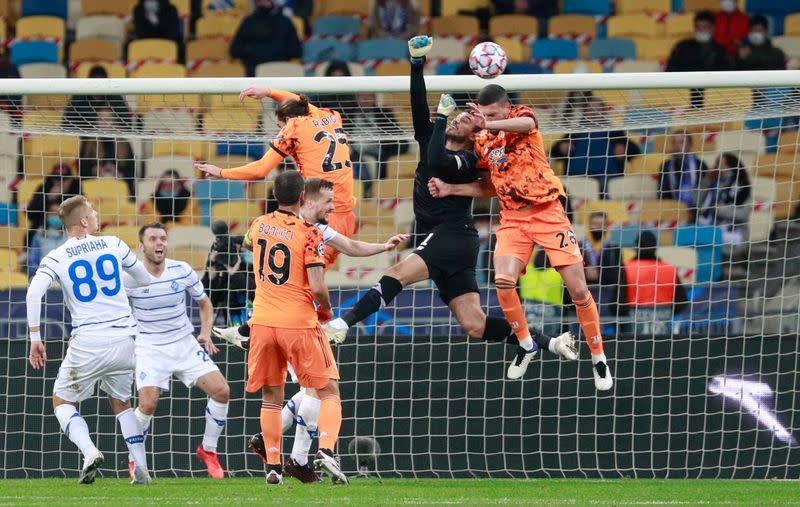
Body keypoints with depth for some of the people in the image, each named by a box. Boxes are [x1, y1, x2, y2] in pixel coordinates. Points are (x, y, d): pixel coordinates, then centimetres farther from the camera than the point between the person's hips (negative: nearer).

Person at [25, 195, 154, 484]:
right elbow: (145, 280, 18)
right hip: (124, 339, 3)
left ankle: (89, 451, -11)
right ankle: (141, 469, 14)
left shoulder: (56, 258, -1)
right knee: (121, 403, 23)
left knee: (62, 401, 14)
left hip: (88, 342, -3)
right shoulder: (113, 245, 5)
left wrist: (35, 338, -9)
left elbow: (34, 294, -16)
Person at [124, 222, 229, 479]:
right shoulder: (130, 277, -11)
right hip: (150, 349, -3)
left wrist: (205, 333, 0)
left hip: (185, 344, 3)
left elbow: (204, 304, 13)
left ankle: (208, 450, 10)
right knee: (148, 403, -23)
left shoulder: (183, 271, -3)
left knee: (221, 391, -12)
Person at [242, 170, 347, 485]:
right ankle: (326, 450, -14)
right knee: (329, 392, 7)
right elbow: (318, 288, -16)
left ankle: (273, 466, 6)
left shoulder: (258, 226, 4)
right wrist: (325, 310, 3)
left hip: (263, 323, 4)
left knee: (271, 397, 13)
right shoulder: (309, 234, -11)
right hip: (300, 324, -4)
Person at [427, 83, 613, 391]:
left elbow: (527, 123, -33)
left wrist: (490, 124, -52)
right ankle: (525, 344, 4)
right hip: (512, 218, 4)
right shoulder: (482, 142, 8)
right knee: (503, 282, -19)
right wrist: (450, 189, 7)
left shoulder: (522, 115, -6)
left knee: (578, 289, -5)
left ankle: (598, 357, 10)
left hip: (547, 212, -4)